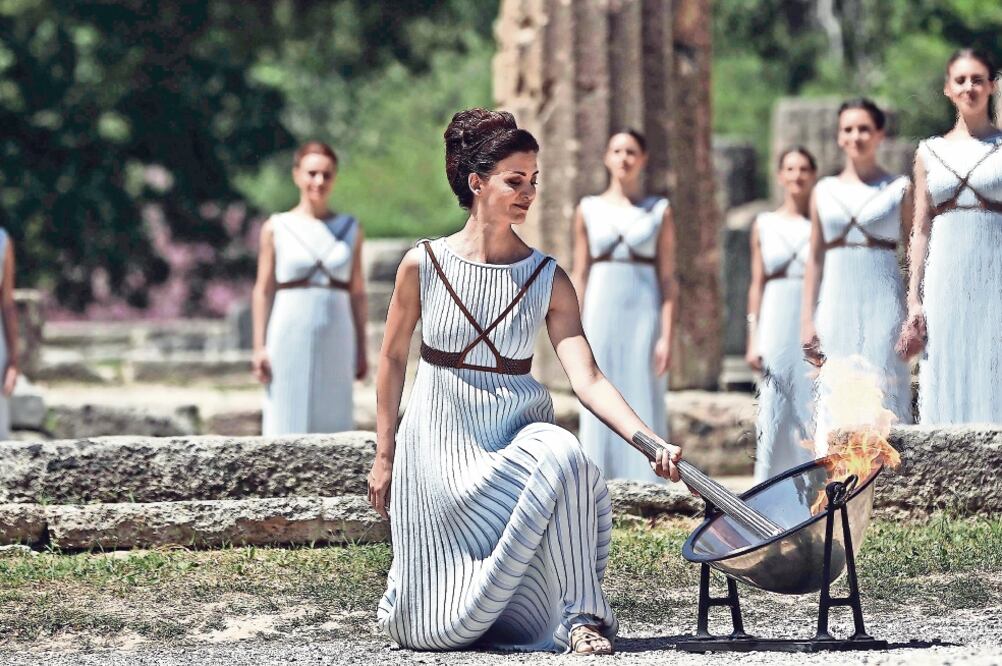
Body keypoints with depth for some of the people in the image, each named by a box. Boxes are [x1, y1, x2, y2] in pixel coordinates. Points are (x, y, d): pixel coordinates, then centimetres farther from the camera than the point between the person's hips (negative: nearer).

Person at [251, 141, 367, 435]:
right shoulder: (276, 228, 2)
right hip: (289, 339, -2)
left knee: (331, 423, 2)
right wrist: (259, 347, -3)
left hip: (335, 342, 2)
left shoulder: (350, 229, 8)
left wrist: (361, 350, 8)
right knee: (287, 424, -2)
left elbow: (357, 291, 10)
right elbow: (263, 290, 3)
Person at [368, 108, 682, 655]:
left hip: (519, 437, 1)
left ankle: (583, 616, -24)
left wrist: (649, 441, -29)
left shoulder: (548, 280, -6)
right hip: (439, 441, -1)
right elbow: (392, 359, 6)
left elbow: (587, 380, -14)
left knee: (564, 459, -38)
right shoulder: (424, 265, -7)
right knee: (433, 628, -4)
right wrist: (384, 457, 8)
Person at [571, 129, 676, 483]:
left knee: (644, 406, -3)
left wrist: (667, 336, -6)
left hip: (645, 311, -1)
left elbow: (668, 277, 2)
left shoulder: (659, 211, 5)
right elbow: (580, 275, 9)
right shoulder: (589, 210, 8)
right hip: (601, 310, 1)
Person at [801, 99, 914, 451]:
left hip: (884, 303, -3)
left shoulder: (899, 189, 5)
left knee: (882, 392, -9)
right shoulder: (824, 191, 12)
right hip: (836, 301, 3)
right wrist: (807, 319, 7)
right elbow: (815, 258, 13)